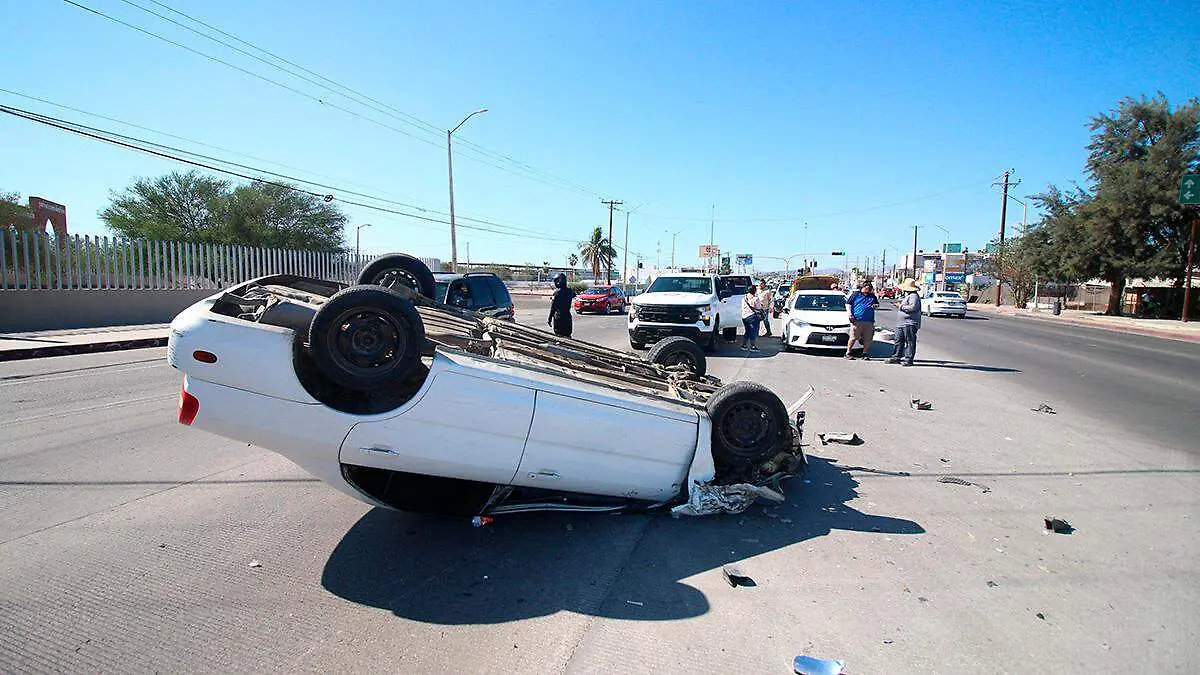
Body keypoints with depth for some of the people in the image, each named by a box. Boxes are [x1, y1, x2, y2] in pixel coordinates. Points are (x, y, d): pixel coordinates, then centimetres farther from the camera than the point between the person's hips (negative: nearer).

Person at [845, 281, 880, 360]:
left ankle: (865, 354, 9)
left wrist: (875, 306, 3)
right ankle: (848, 353, 3)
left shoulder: (872, 296, 21)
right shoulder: (855, 294, 9)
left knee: (867, 339, 0)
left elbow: (877, 305, 29)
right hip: (856, 320, -4)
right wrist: (850, 315, -4)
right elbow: (848, 304, 6)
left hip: (869, 321, 4)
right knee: (853, 338, -6)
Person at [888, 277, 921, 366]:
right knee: (899, 340, 11)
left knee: (910, 342, -5)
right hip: (901, 323, 10)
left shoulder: (914, 296, -12)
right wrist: (899, 305, 15)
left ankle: (908, 359, -3)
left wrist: (901, 306, -15)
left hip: (909, 323, -10)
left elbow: (913, 307, -24)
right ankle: (896, 357, 17)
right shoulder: (906, 296, 21)